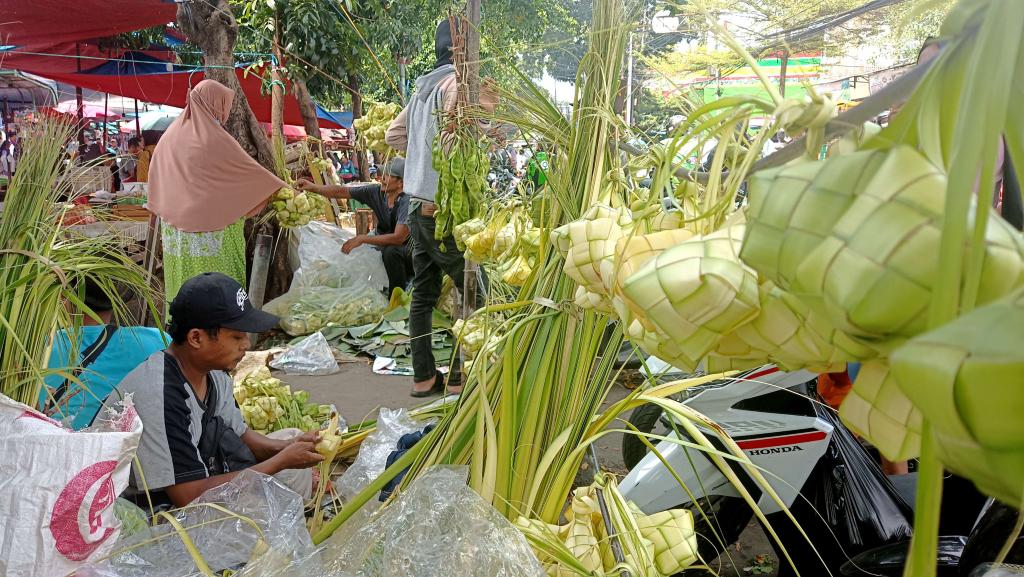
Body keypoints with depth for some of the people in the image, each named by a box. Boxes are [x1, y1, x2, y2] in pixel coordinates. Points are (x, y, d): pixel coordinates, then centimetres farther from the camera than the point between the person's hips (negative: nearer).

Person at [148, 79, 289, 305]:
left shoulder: (171, 136, 9)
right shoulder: (214, 139, -11)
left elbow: (156, 180, 16)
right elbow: (251, 170, -3)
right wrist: (285, 190, 10)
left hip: (175, 232, 7)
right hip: (211, 230, -7)